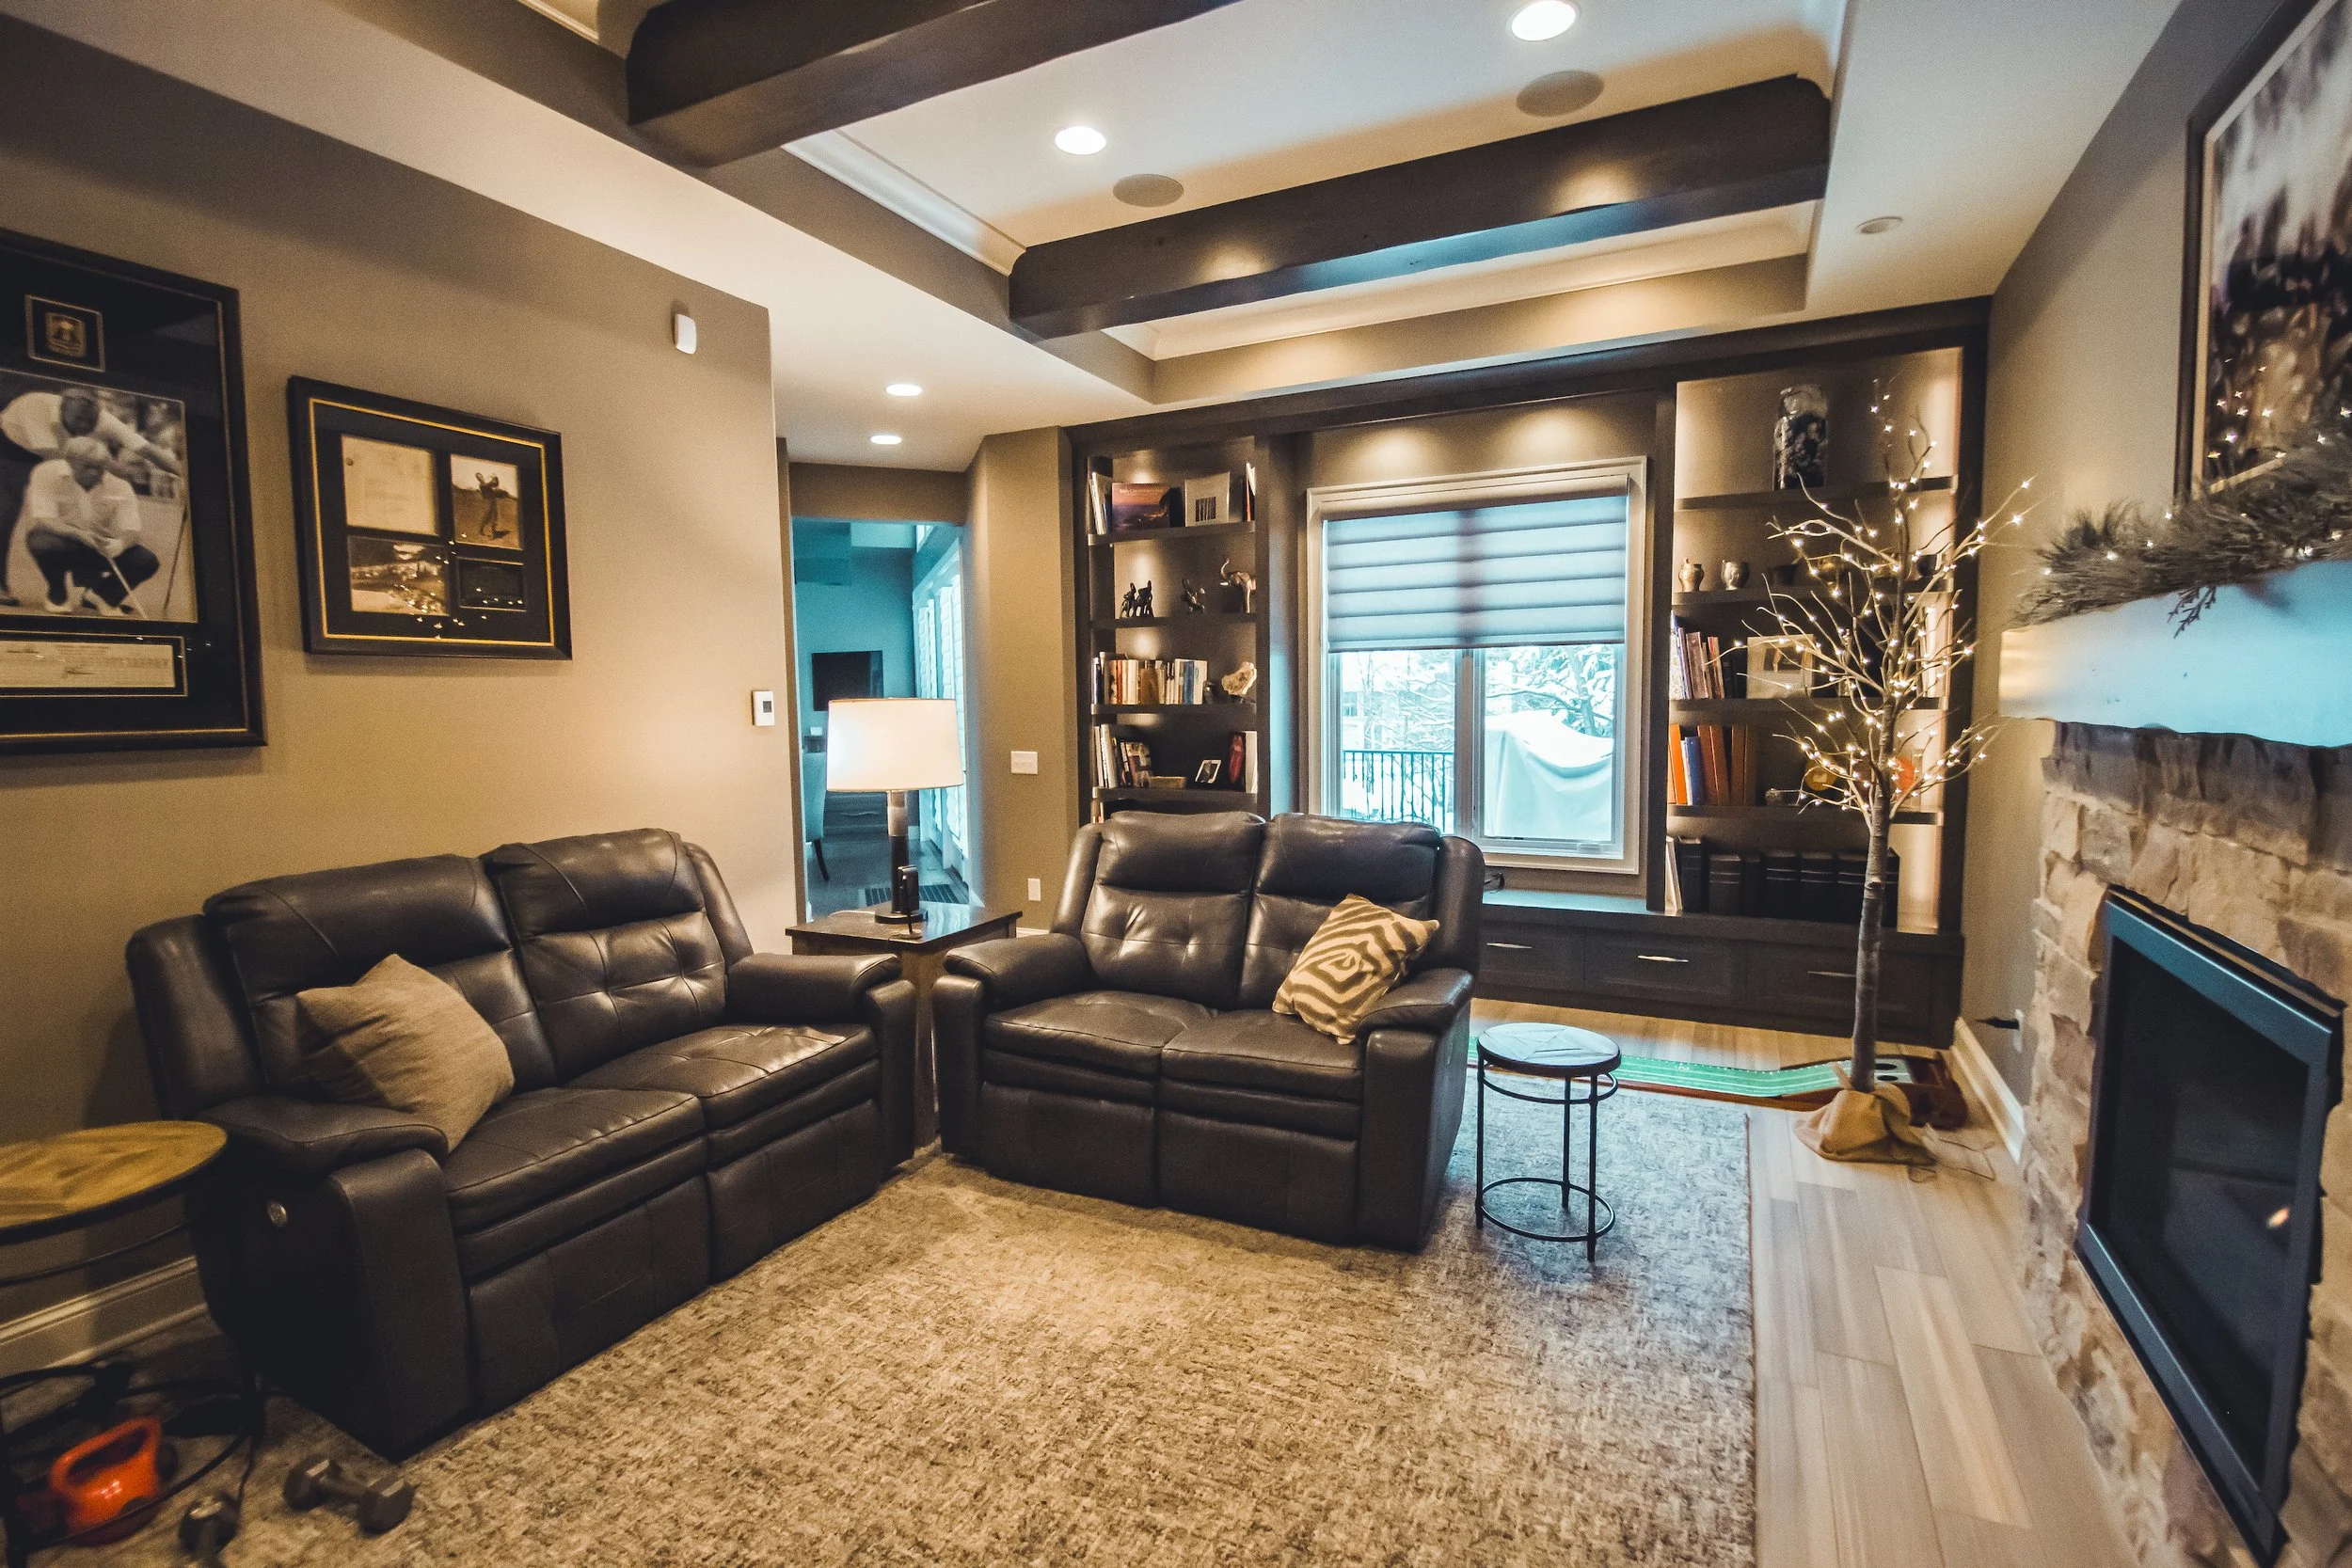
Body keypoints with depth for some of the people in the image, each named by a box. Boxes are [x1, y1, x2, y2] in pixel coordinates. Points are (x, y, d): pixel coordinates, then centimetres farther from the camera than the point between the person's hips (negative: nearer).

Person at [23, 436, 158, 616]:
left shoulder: (118, 484, -11)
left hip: (102, 546, 2)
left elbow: (130, 531, -15)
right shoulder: (47, 474, -18)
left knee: (146, 561, -23)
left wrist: (119, 544, -41)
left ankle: (103, 595, 7)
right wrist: (80, 534, -46)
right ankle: (58, 595, -4)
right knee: (46, 544, -37)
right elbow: (41, 521, -26)